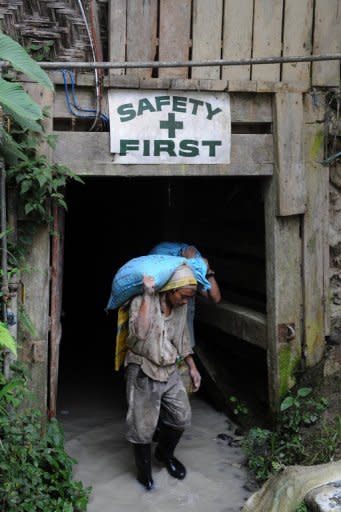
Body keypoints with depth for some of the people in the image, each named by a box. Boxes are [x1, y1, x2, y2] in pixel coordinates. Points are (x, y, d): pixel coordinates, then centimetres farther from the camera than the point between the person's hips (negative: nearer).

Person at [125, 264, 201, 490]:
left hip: (170, 370, 6)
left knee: (181, 416, 10)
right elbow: (140, 333, -37)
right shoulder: (141, 302, -18)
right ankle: (144, 469, 25)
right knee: (143, 425, 1)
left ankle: (165, 453, 37)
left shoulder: (181, 307, 1)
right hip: (143, 371, -6)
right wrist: (148, 295, -35)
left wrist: (192, 367, 16)